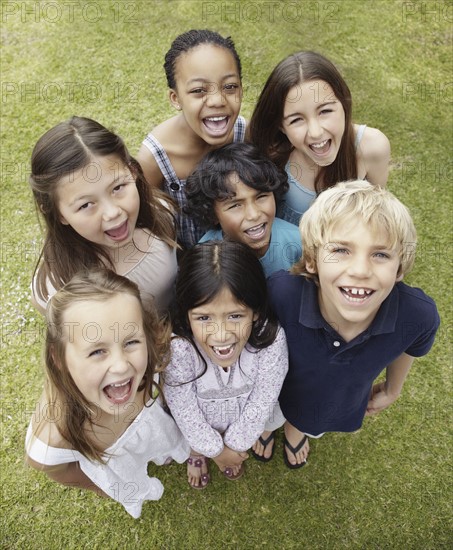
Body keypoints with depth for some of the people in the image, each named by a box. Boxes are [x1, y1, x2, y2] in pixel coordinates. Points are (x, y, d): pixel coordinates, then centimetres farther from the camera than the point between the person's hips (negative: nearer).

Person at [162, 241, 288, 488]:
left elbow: (262, 401, -21)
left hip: (247, 414, 1)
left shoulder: (271, 340, -38)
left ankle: (233, 450, 51)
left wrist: (234, 445, -8)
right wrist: (215, 449, -8)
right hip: (200, 418, -1)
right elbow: (183, 409, -23)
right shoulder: (178, 349, -41)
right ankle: (196, 452, 49)